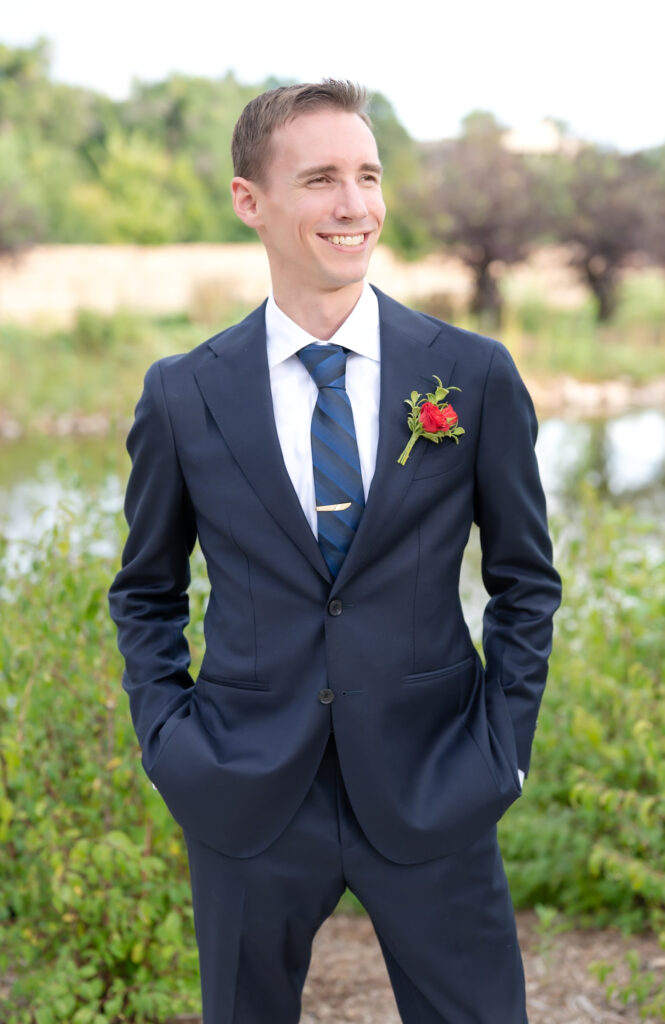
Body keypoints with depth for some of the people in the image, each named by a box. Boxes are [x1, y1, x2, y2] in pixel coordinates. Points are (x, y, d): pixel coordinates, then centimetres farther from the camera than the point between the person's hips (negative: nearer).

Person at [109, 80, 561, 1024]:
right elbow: (146, 591, 11)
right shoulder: (182, 396, -1)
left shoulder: (476, 376, -2)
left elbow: (526, 580, 5)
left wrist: (502, 749, -2)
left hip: (434, 795, 0)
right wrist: (168, 738, -1)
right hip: (245, 797, 1)